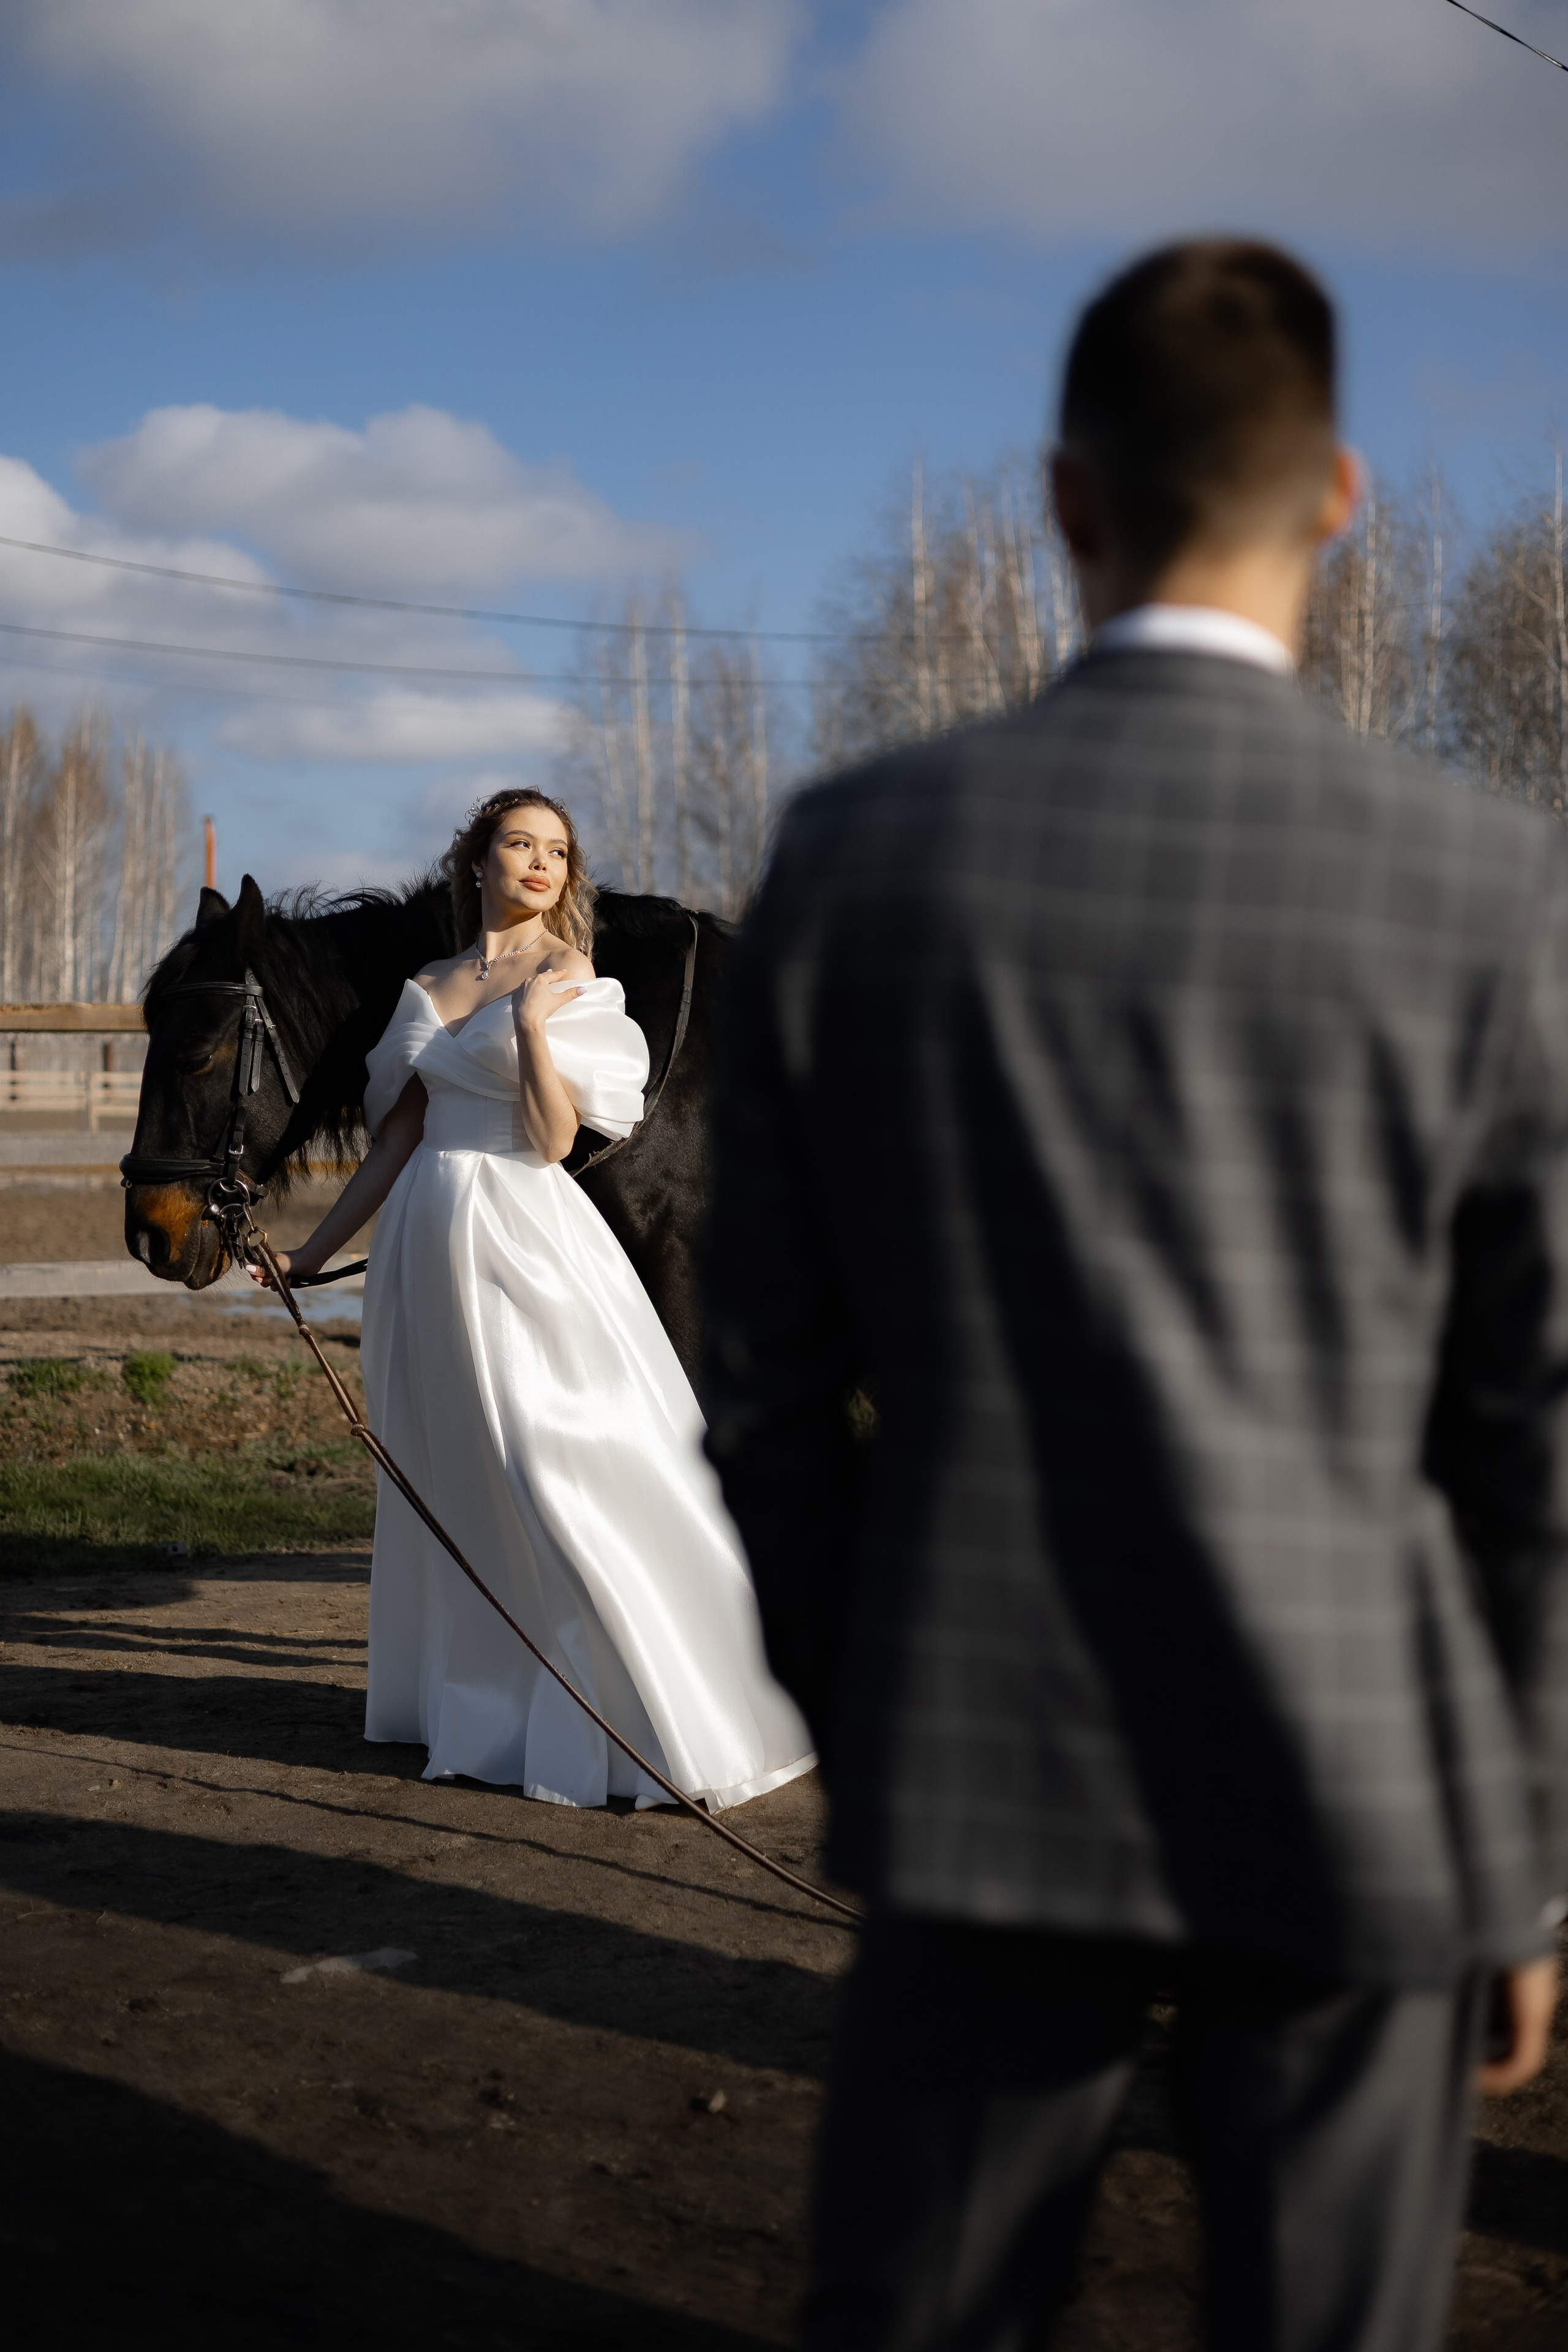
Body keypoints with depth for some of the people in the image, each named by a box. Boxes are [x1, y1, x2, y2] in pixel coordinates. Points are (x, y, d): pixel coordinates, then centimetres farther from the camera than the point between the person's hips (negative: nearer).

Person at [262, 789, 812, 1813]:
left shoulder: (568, 980, -3)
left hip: (525, 1243, -6)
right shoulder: (429, 990, 13)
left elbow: (552, 1139, -11)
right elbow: (398, 1137, 16)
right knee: (453, 1487, 13)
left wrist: (531, 1023, -18)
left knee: (562, 1476, -9)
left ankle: (669, 1725, -3)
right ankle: (481, 1707, 25)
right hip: (430, 1240, 6)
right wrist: (315, 1251, 16)